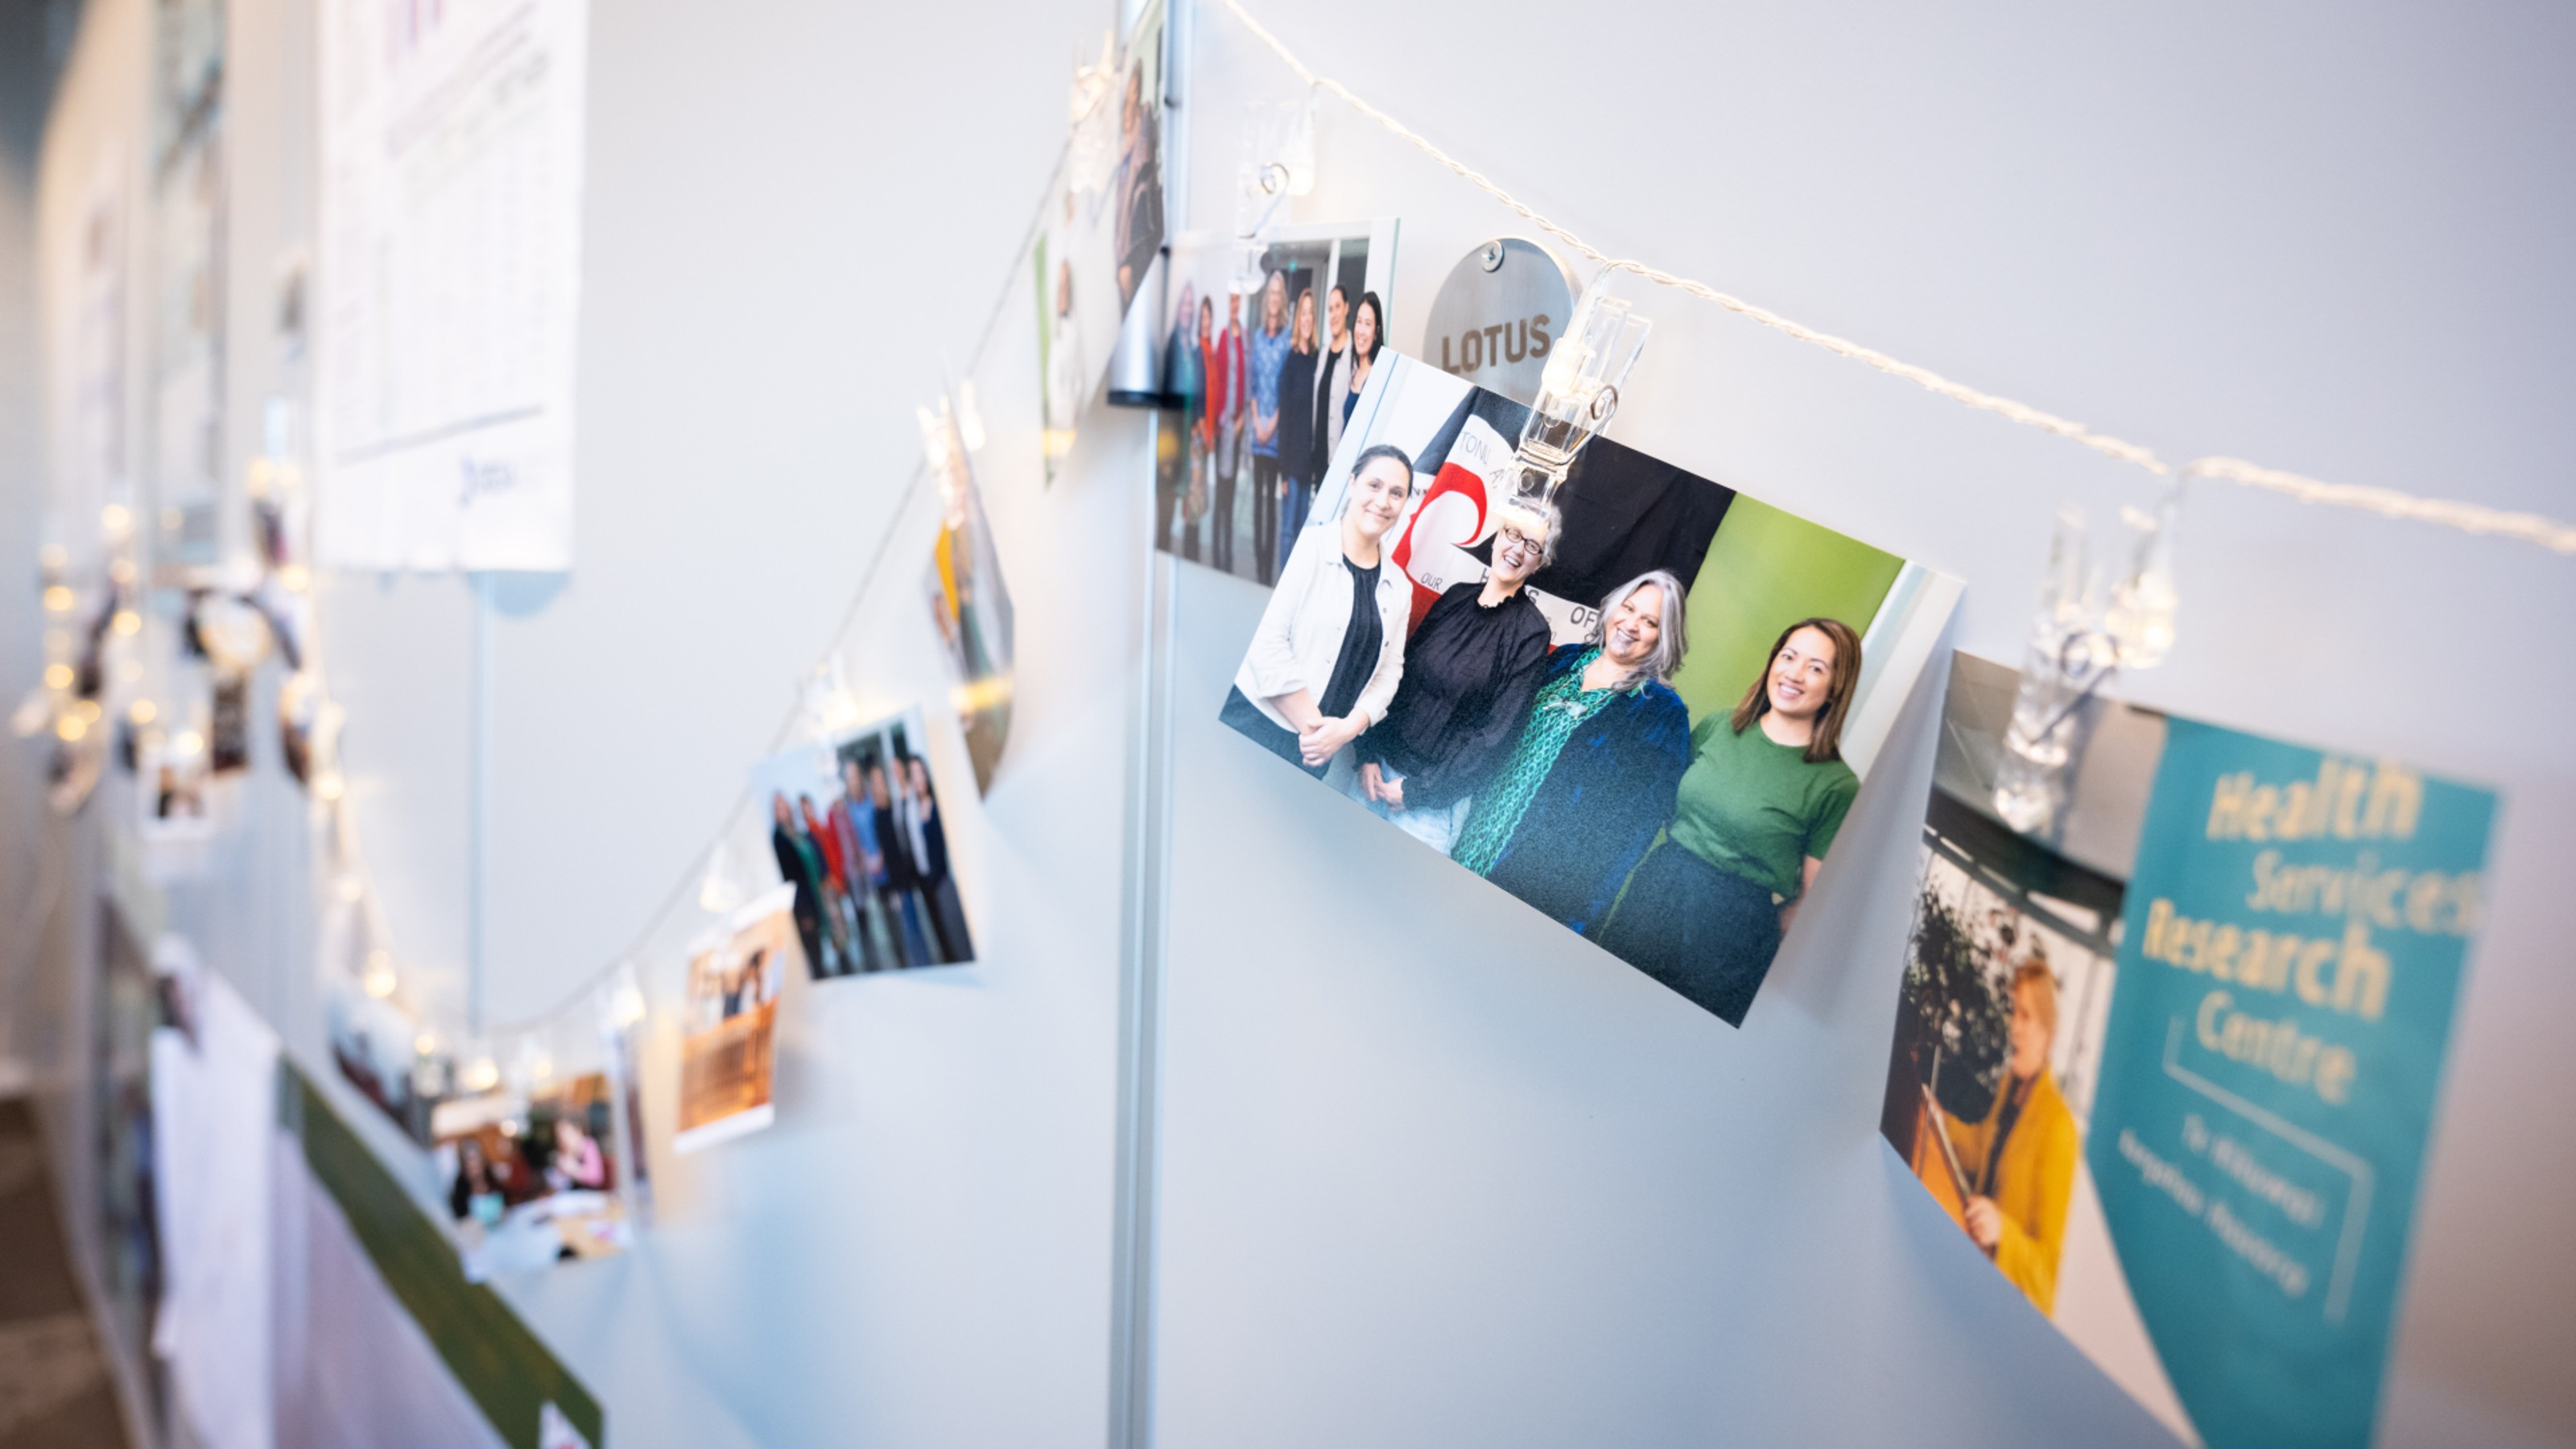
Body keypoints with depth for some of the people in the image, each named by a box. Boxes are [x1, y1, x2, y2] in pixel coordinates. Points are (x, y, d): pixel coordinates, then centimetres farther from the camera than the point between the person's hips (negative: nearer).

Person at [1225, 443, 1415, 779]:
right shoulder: (1310, 547, -7)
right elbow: (1268, 643, -14)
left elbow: (1390, 670, 6)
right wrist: (1312, 724, -13)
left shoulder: (1399, 587, 9)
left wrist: (1348, 728, -11)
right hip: (1257, 725, -4)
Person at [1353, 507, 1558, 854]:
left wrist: (1419, 791, -12)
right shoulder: (1457, 596, 3)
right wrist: (1369, 754, 0)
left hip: (1437, 794, -4)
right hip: (1381, 767, 4)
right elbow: (1400, 673, 7)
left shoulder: (1530, 632, -11)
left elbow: (1498, 732, -13)